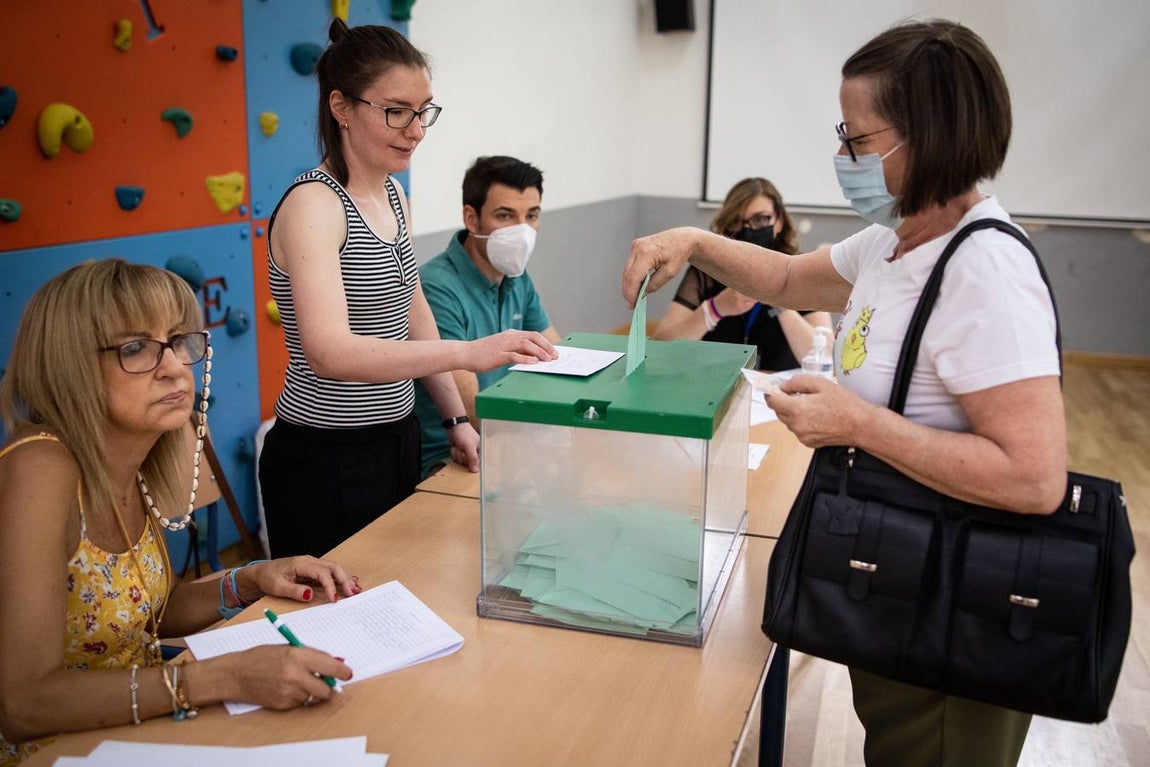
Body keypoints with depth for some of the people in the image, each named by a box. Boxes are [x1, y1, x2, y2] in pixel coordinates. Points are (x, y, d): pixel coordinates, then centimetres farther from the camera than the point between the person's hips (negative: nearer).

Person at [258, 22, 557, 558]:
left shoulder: (391, 193, 7)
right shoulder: (313, 205, -19)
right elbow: (330, 352, -32)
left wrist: (457, 418, 11)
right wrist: (468, 352, -41)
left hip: (396, 441, 8)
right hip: (326, 460, -8)